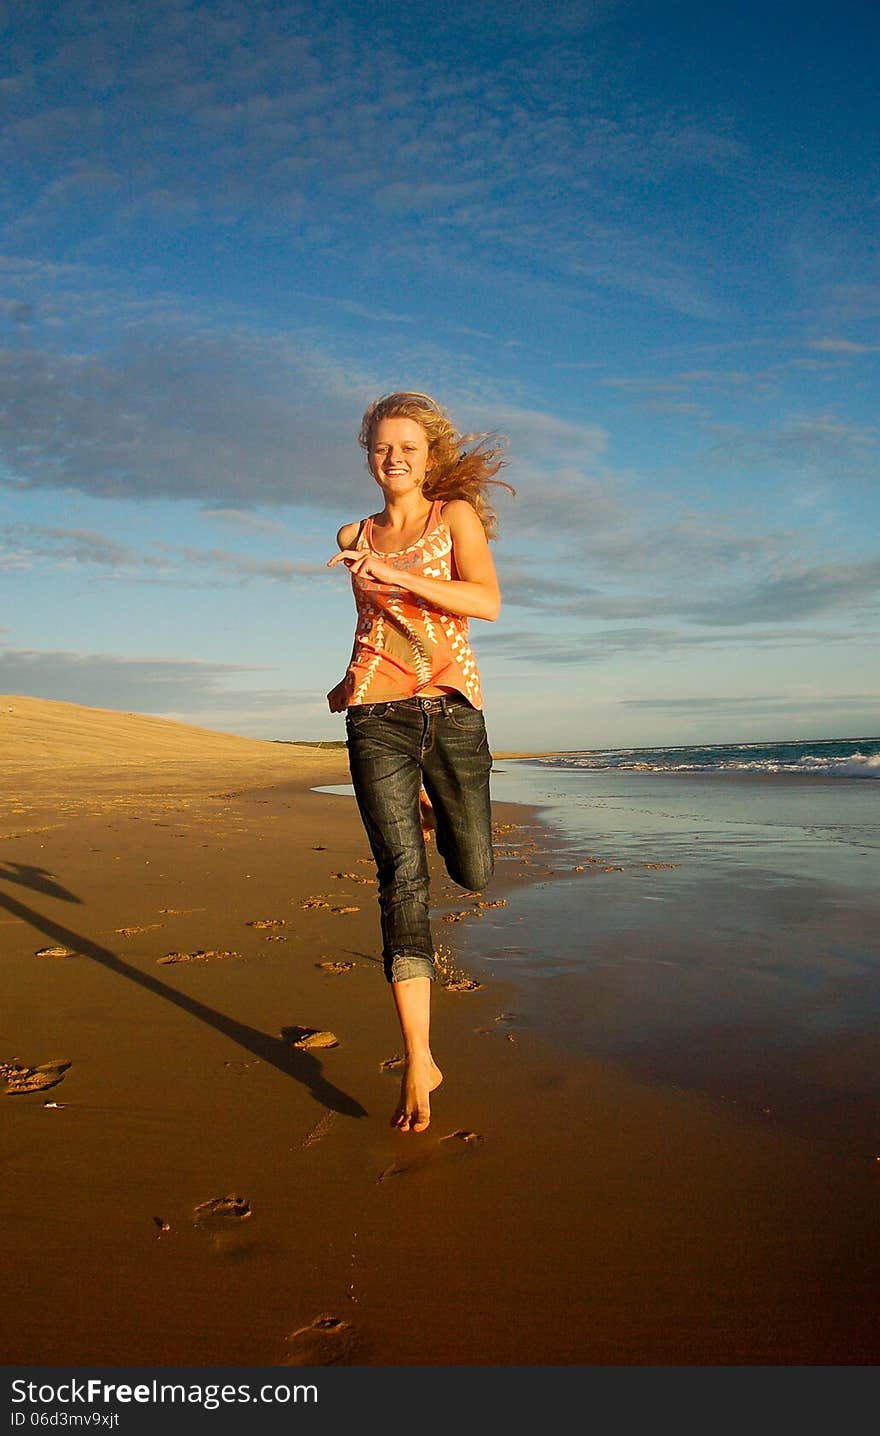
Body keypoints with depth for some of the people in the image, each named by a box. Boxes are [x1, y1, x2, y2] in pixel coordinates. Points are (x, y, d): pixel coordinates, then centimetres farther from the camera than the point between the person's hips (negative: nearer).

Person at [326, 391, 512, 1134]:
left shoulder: (456, 514, 5)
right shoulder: (356, 538, 17)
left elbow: (486, 601, -11)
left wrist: (396, 573, -18)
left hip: (451, 706, -1)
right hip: (376, 714, 2)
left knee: (473, 874, 5)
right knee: (403, 878, -9)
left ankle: (431, 805, 41)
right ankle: (419, 1062, -4)